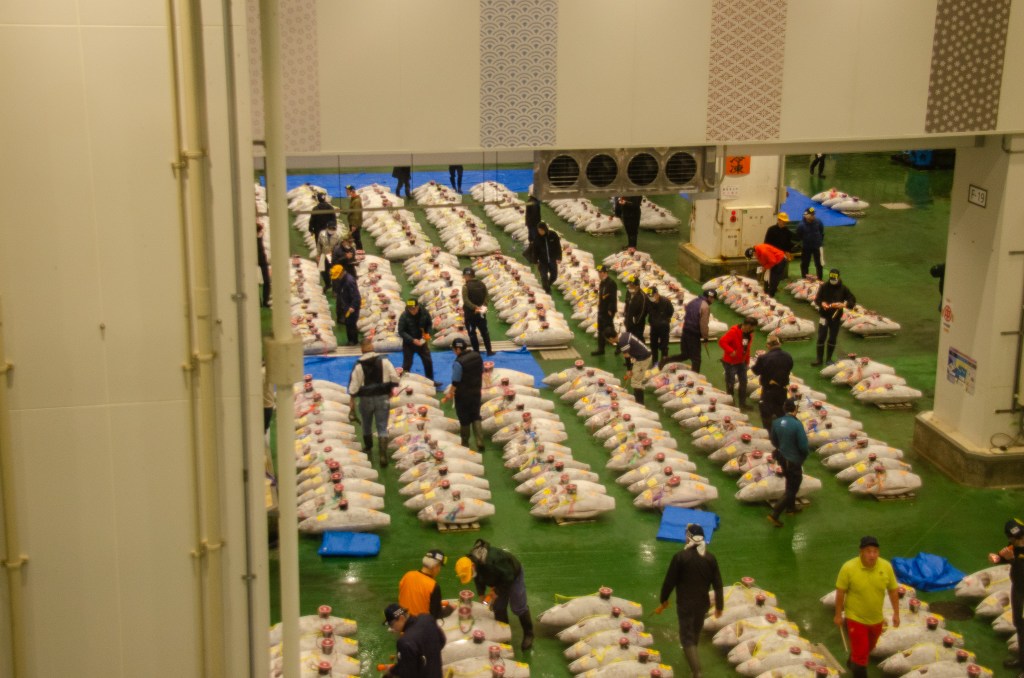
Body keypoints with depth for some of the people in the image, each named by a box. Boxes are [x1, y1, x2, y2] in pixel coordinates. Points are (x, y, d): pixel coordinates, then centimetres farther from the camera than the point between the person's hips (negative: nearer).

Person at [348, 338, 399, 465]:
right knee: (382, 428, 2)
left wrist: (352, 403, -1)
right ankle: (383, 455, -10)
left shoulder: (359, 365, -9)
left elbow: (353, 386, -8)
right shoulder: (384, 361, -7)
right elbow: (394, 377, -8)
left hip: (366, 398, 0)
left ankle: (368, 448, 41)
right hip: (382, 398, 0)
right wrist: (391, 389, 10)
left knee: (366, 426, 22)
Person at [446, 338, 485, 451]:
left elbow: (456, 381, -21)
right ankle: (480, 442, 5)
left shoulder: (459, 362, -26)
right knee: (476, 417, 16)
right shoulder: (477, 356, -4)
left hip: (463, 395, -6)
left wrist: (450, 393, -7)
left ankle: (465, 443, 26)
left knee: (464, 419, 11)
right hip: (476, 392, 6)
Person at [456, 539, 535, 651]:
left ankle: (528, 634, 17)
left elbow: (508, 576, -32)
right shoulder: (470, 560, -19)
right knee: (498, 608, 7)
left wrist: (497, 592, -22)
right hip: (499, 578, 7)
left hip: (513, 575, -7)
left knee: (519, 608, -1)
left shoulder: (491, 561, -45)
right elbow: (479, 578, 2)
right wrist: (481, 595, -3)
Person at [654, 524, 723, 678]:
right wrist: (719, 606, 10)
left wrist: (664, 600, 4)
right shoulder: (711, 558, -6)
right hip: (702, 603, 5)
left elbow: (669, 581, -13)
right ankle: (691, 654, 52)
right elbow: (717, 584, -1)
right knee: (695, 632, 27)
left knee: (687, 638, 0)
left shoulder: (680, 557, -18)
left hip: (685, 604, -4)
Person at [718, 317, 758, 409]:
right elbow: (722, 342, -27)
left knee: (743, 382, 8)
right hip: (730, 362, -7)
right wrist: (731, 351, -32)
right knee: (730, 383, 2)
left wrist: (747, 361, 13)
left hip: (741, 362, 7)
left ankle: (742, 403, 19)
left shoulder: (749, 334, 3)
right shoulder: (733, 332, -22)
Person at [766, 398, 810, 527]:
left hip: (782, 458, 7)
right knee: (792, 489, 5)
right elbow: (803, 446, -23)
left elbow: (774, 441, 5)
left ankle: (790, 507, 46)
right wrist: (804, 456, -2)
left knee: (790, 483, 29)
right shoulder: (797, 424, -26)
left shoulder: (776, 422, -7)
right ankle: (774, 514, -1)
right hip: (794, 461, -7)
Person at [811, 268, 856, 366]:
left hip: (836, 317, 1)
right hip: (824, 315, -1)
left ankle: (829, 358, 22)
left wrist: (844, 305, -23)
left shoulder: (843, 288, -4)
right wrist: (822, 303, -24)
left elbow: (853, 300, -3)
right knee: (821, 337, -2)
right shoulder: (824, 287, -5)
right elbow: (817, 299, -2)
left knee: (833, 339, 9)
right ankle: (818, 359, 7)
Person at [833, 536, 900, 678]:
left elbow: (893, 590, -2)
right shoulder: (849, 568, -24)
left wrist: (896, 613, 2)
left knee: (869, 648, 27)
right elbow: (840, 592, -13)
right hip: (856, 618, -5)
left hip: (876, 619, 5)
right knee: (860, 653, -3)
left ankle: (852, 663, 55)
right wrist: (838, 615, -7)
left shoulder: (886, 566, -15)